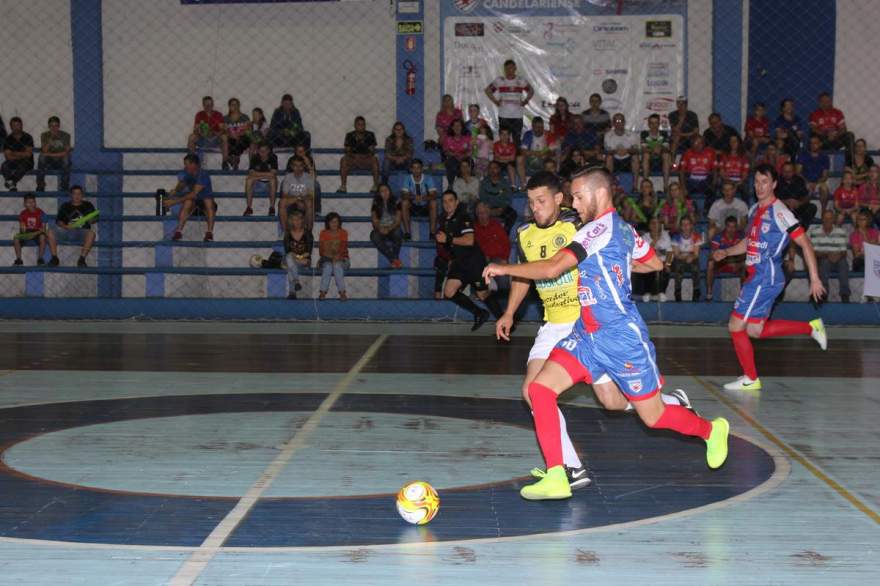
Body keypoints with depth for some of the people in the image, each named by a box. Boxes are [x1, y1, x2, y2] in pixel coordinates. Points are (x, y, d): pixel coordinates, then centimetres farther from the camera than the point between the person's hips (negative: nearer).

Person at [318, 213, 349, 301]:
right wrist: (330, 256, -20)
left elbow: (344, 248, -9)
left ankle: (342, 293, -36)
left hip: (340, 259, -1)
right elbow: (321, 249, -3)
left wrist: (338, 256, -28)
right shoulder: (323, 233, 3)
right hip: (327, 259, 1)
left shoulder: (343, 233, 1)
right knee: (328, 267, -33)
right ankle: (322, 292, -35)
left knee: (337, 266, -34)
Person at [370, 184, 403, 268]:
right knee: (373, 236, -34)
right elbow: (374, 221, 2)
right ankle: (393, 259, -37)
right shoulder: (376, 205, 9)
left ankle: (395, 259, -28)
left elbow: (398, 221, -2)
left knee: (397, 232, -37)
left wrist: (389, 229, -20)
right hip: (381, 231, 1)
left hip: (393, 229, -1)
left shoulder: (396, 203, 5)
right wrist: (380, 228, -20)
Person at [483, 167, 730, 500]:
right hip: (588, 335, 9)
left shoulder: (600, 228, -18)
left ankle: (712, 430, 36)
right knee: (539, 388, -8)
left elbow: (552, 268, -27)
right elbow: (654, 264, 26)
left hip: (621, 336, -9)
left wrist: (504, 269, -16)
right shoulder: (622, 228, 10)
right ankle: (556, 478, -4)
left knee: (654, 417, 6)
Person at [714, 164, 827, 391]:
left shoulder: (779, 212, -14)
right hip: (756, 277, 9)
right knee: (755, 330, 14)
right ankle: (811, 327, 21)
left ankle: (750, 379, 9)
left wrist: (815, 279, -18)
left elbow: (805, 243, -15)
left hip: (766, 278, -9)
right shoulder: (755, 210, 13)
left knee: (736, 326, -4)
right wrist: (726, 252, 9)